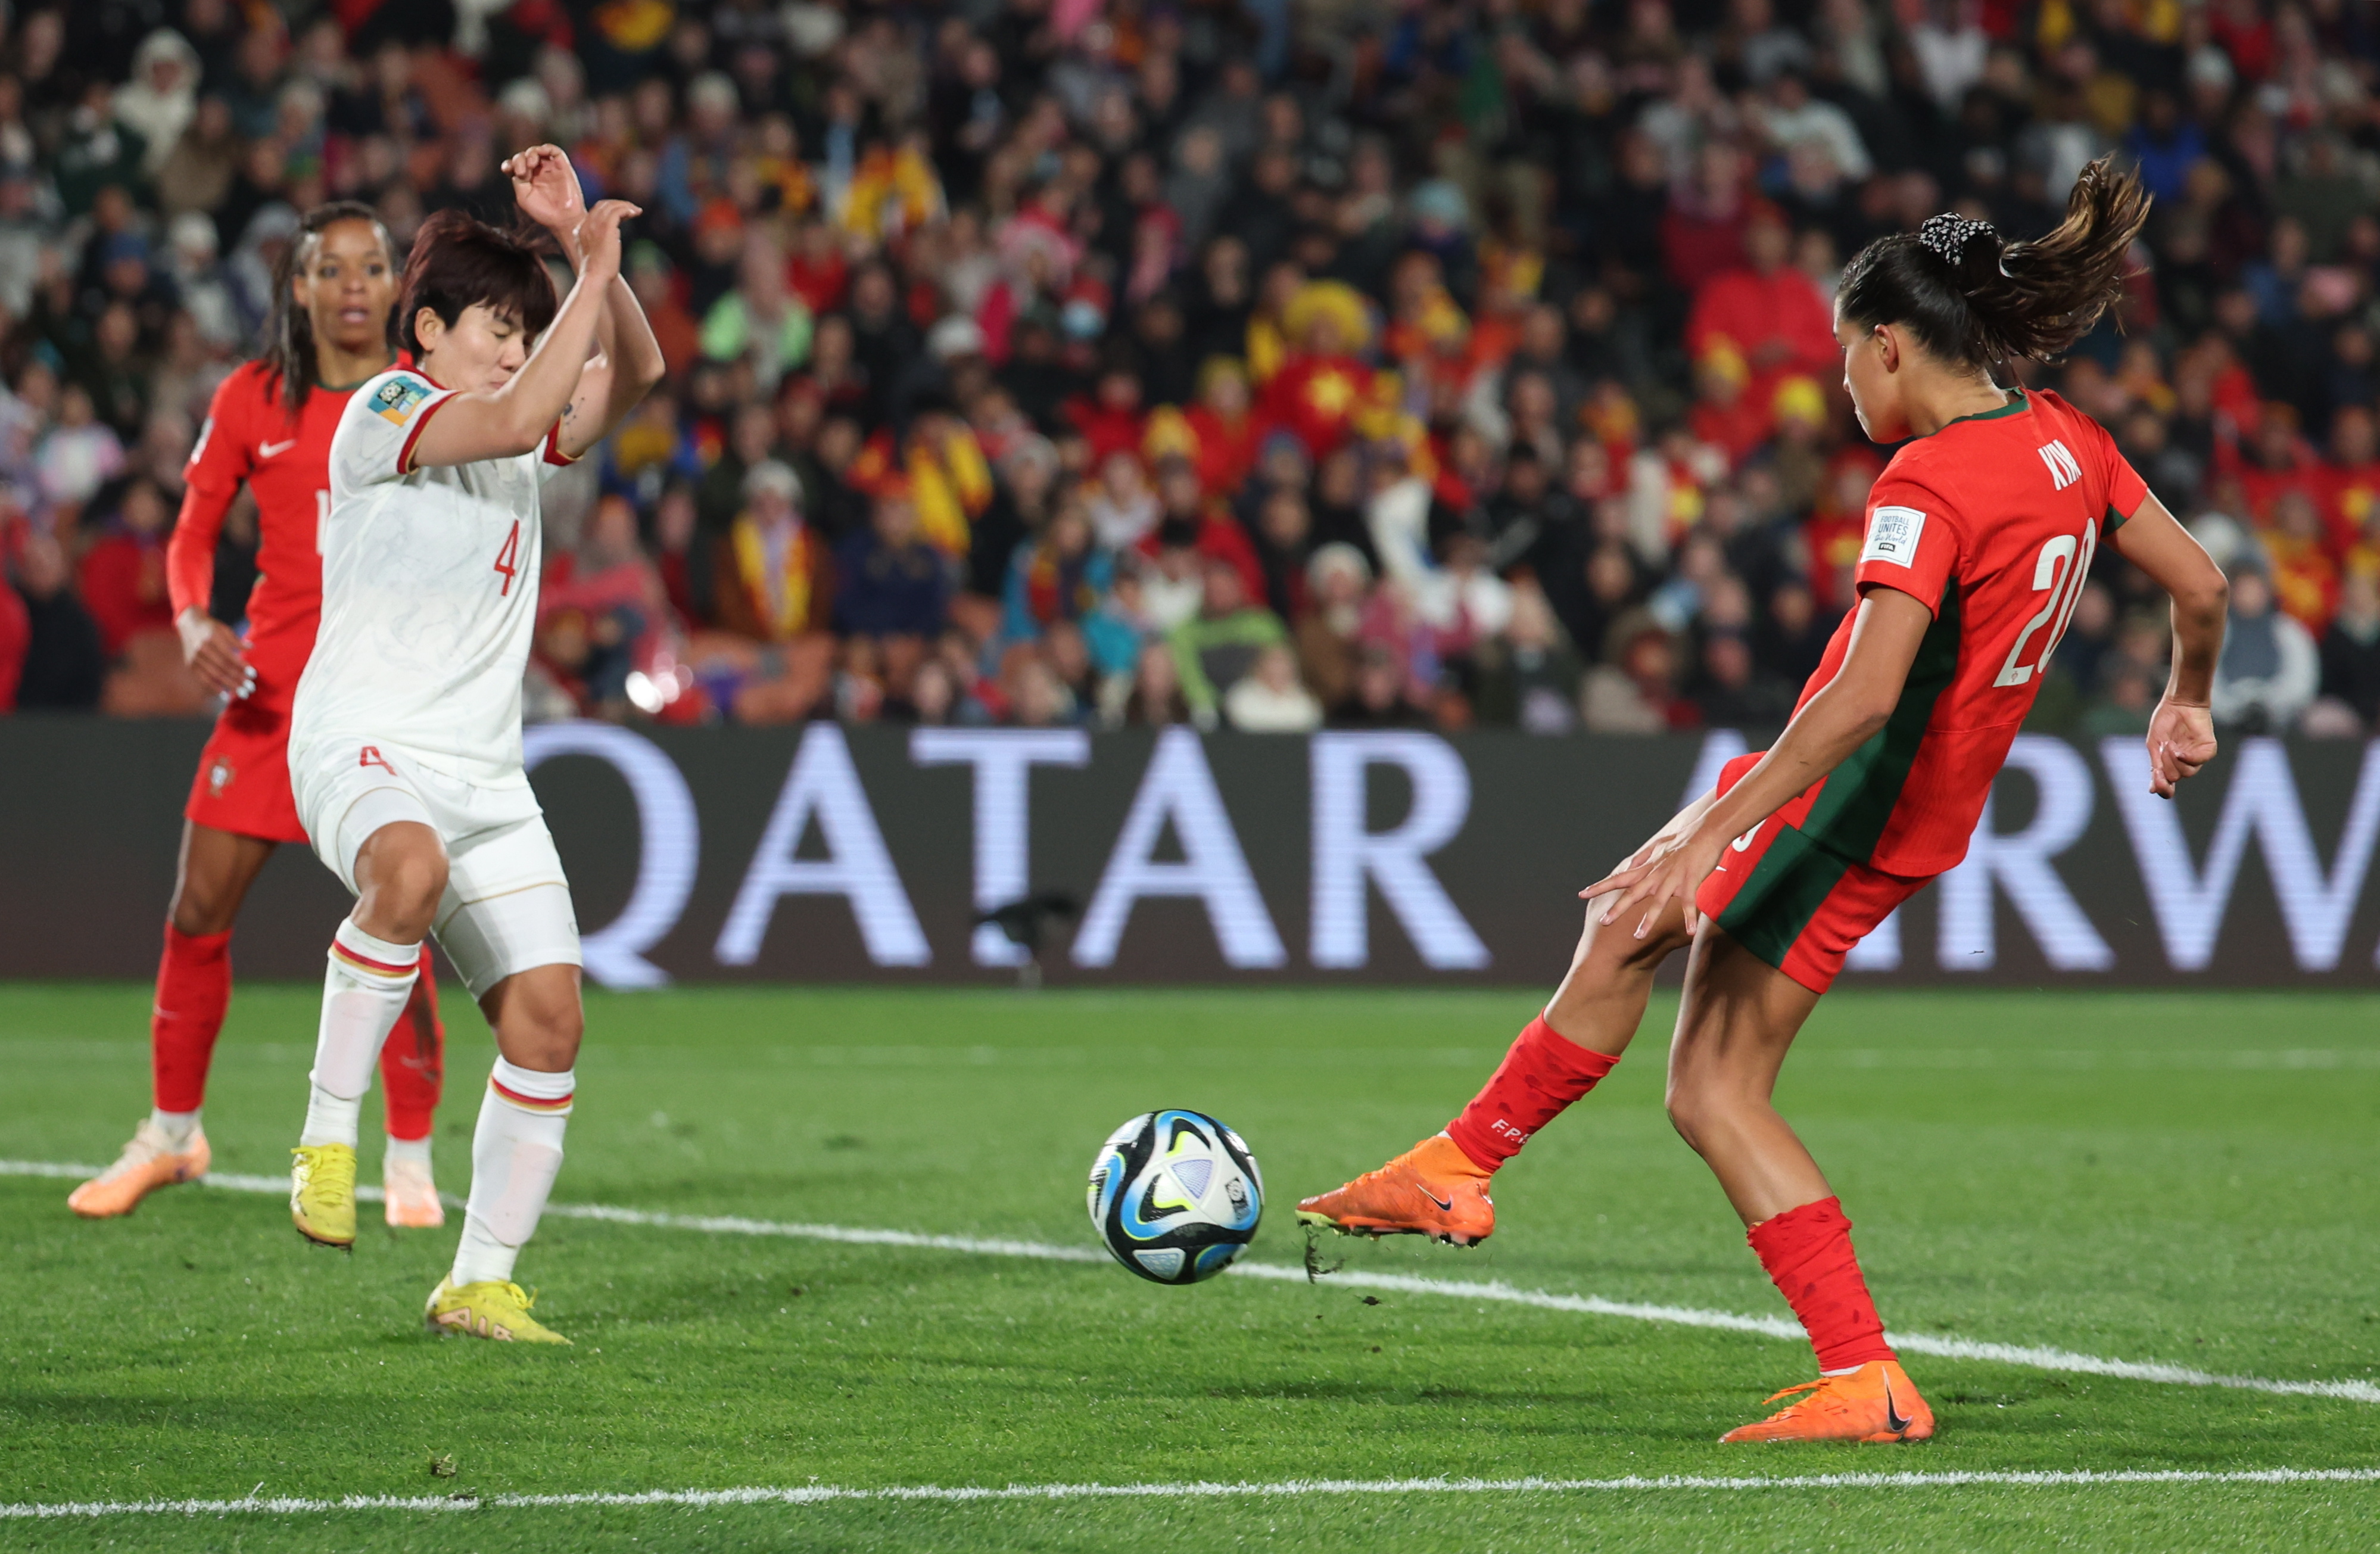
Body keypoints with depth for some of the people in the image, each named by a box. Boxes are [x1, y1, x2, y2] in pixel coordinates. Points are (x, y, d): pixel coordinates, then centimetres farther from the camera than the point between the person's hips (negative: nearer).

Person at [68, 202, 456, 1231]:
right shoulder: (251, 401, 3)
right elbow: (192, 534, 7)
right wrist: (193, 623, -7)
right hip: (273, 684, 2)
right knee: (198, 913, 1)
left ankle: (409, 1162, 6)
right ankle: (170, 1134, 20)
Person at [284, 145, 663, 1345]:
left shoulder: (517, 434, 17)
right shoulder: (383, 412, -6)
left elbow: (632, 374, 9)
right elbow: (515, 419, -22)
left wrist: (581, 245, -2)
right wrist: (594, 274, -17)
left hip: (483, 770, 7)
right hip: (362, 744, -7)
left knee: (548, 1017, -4)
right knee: (412, 870, -41)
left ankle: (480, 1282, 6)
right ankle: (328, 1133, -27)